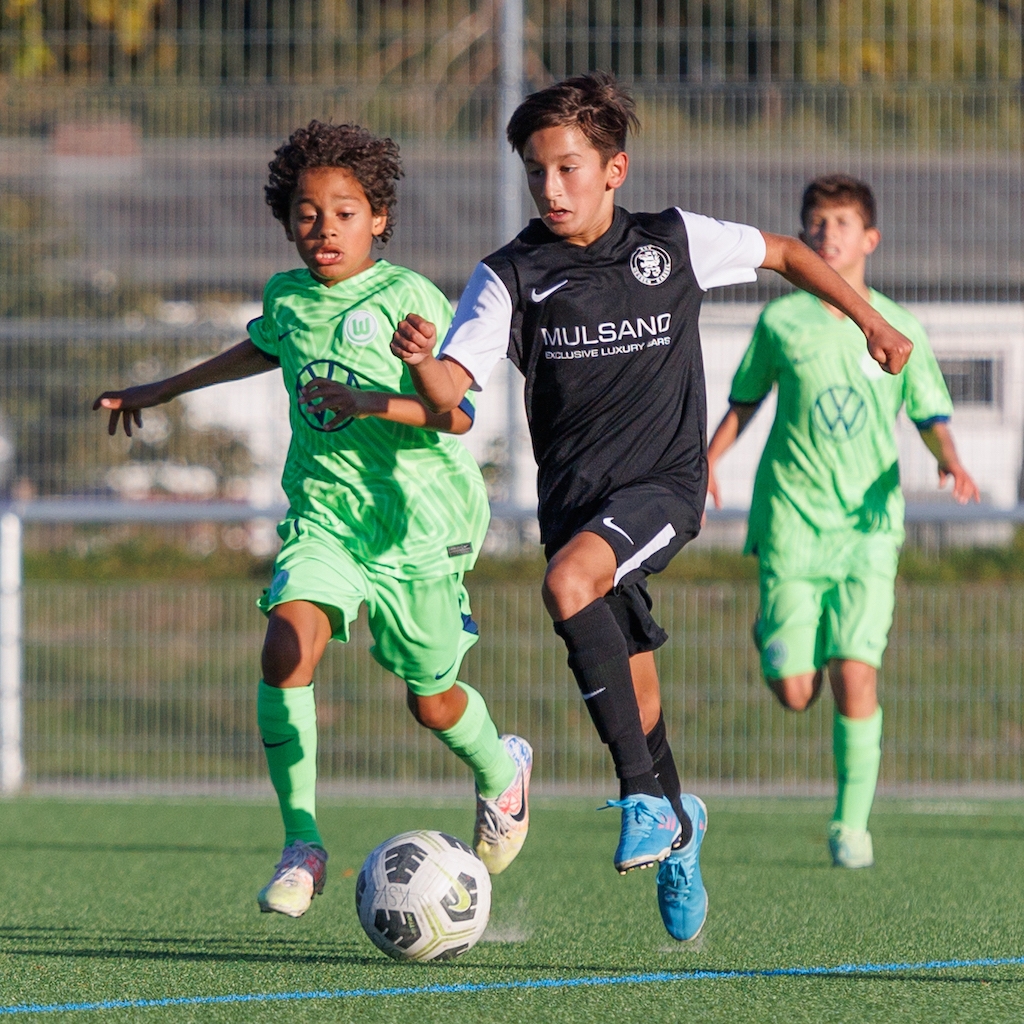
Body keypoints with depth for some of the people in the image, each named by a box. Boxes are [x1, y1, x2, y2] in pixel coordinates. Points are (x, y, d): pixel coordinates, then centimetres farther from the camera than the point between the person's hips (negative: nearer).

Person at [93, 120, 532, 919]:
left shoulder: (408, 297, -11)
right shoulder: (287, 297, 7)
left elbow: (459, 412, -14)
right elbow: (265, 349, 32)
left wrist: (372, 404, -29)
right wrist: (164, 390, 41)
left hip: (419, 520, -4)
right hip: (324, 515, 4)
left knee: (432, 701, 7)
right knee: (288, 643, -23)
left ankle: (501, 771, 44)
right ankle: (301, 845, -16)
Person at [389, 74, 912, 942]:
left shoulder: (673, 243, -1)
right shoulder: (512, 276, -3)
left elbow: (783, 253, 16)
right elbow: (449, 390, -12)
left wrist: (872, 323, 19)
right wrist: (418, 358, -35)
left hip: (663, 484, -3)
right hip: (574, 495, 3)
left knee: (568, 583, -31)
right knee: (634, 686, 5)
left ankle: (645, 798, -25)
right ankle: (675, 828, 33)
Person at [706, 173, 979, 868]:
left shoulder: (898, 329, 2)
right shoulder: (781, 321, 2)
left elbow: (930, 417, 6)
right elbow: (746, 400, 16)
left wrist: (950, 461, -14)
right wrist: (708, 461, 2)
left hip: (868, 522, 0)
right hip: (791, 517, 0)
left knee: (856, 676, -13)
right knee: (796, 693, -5)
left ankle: (853, 824, 0)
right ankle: (774, 637, 32)